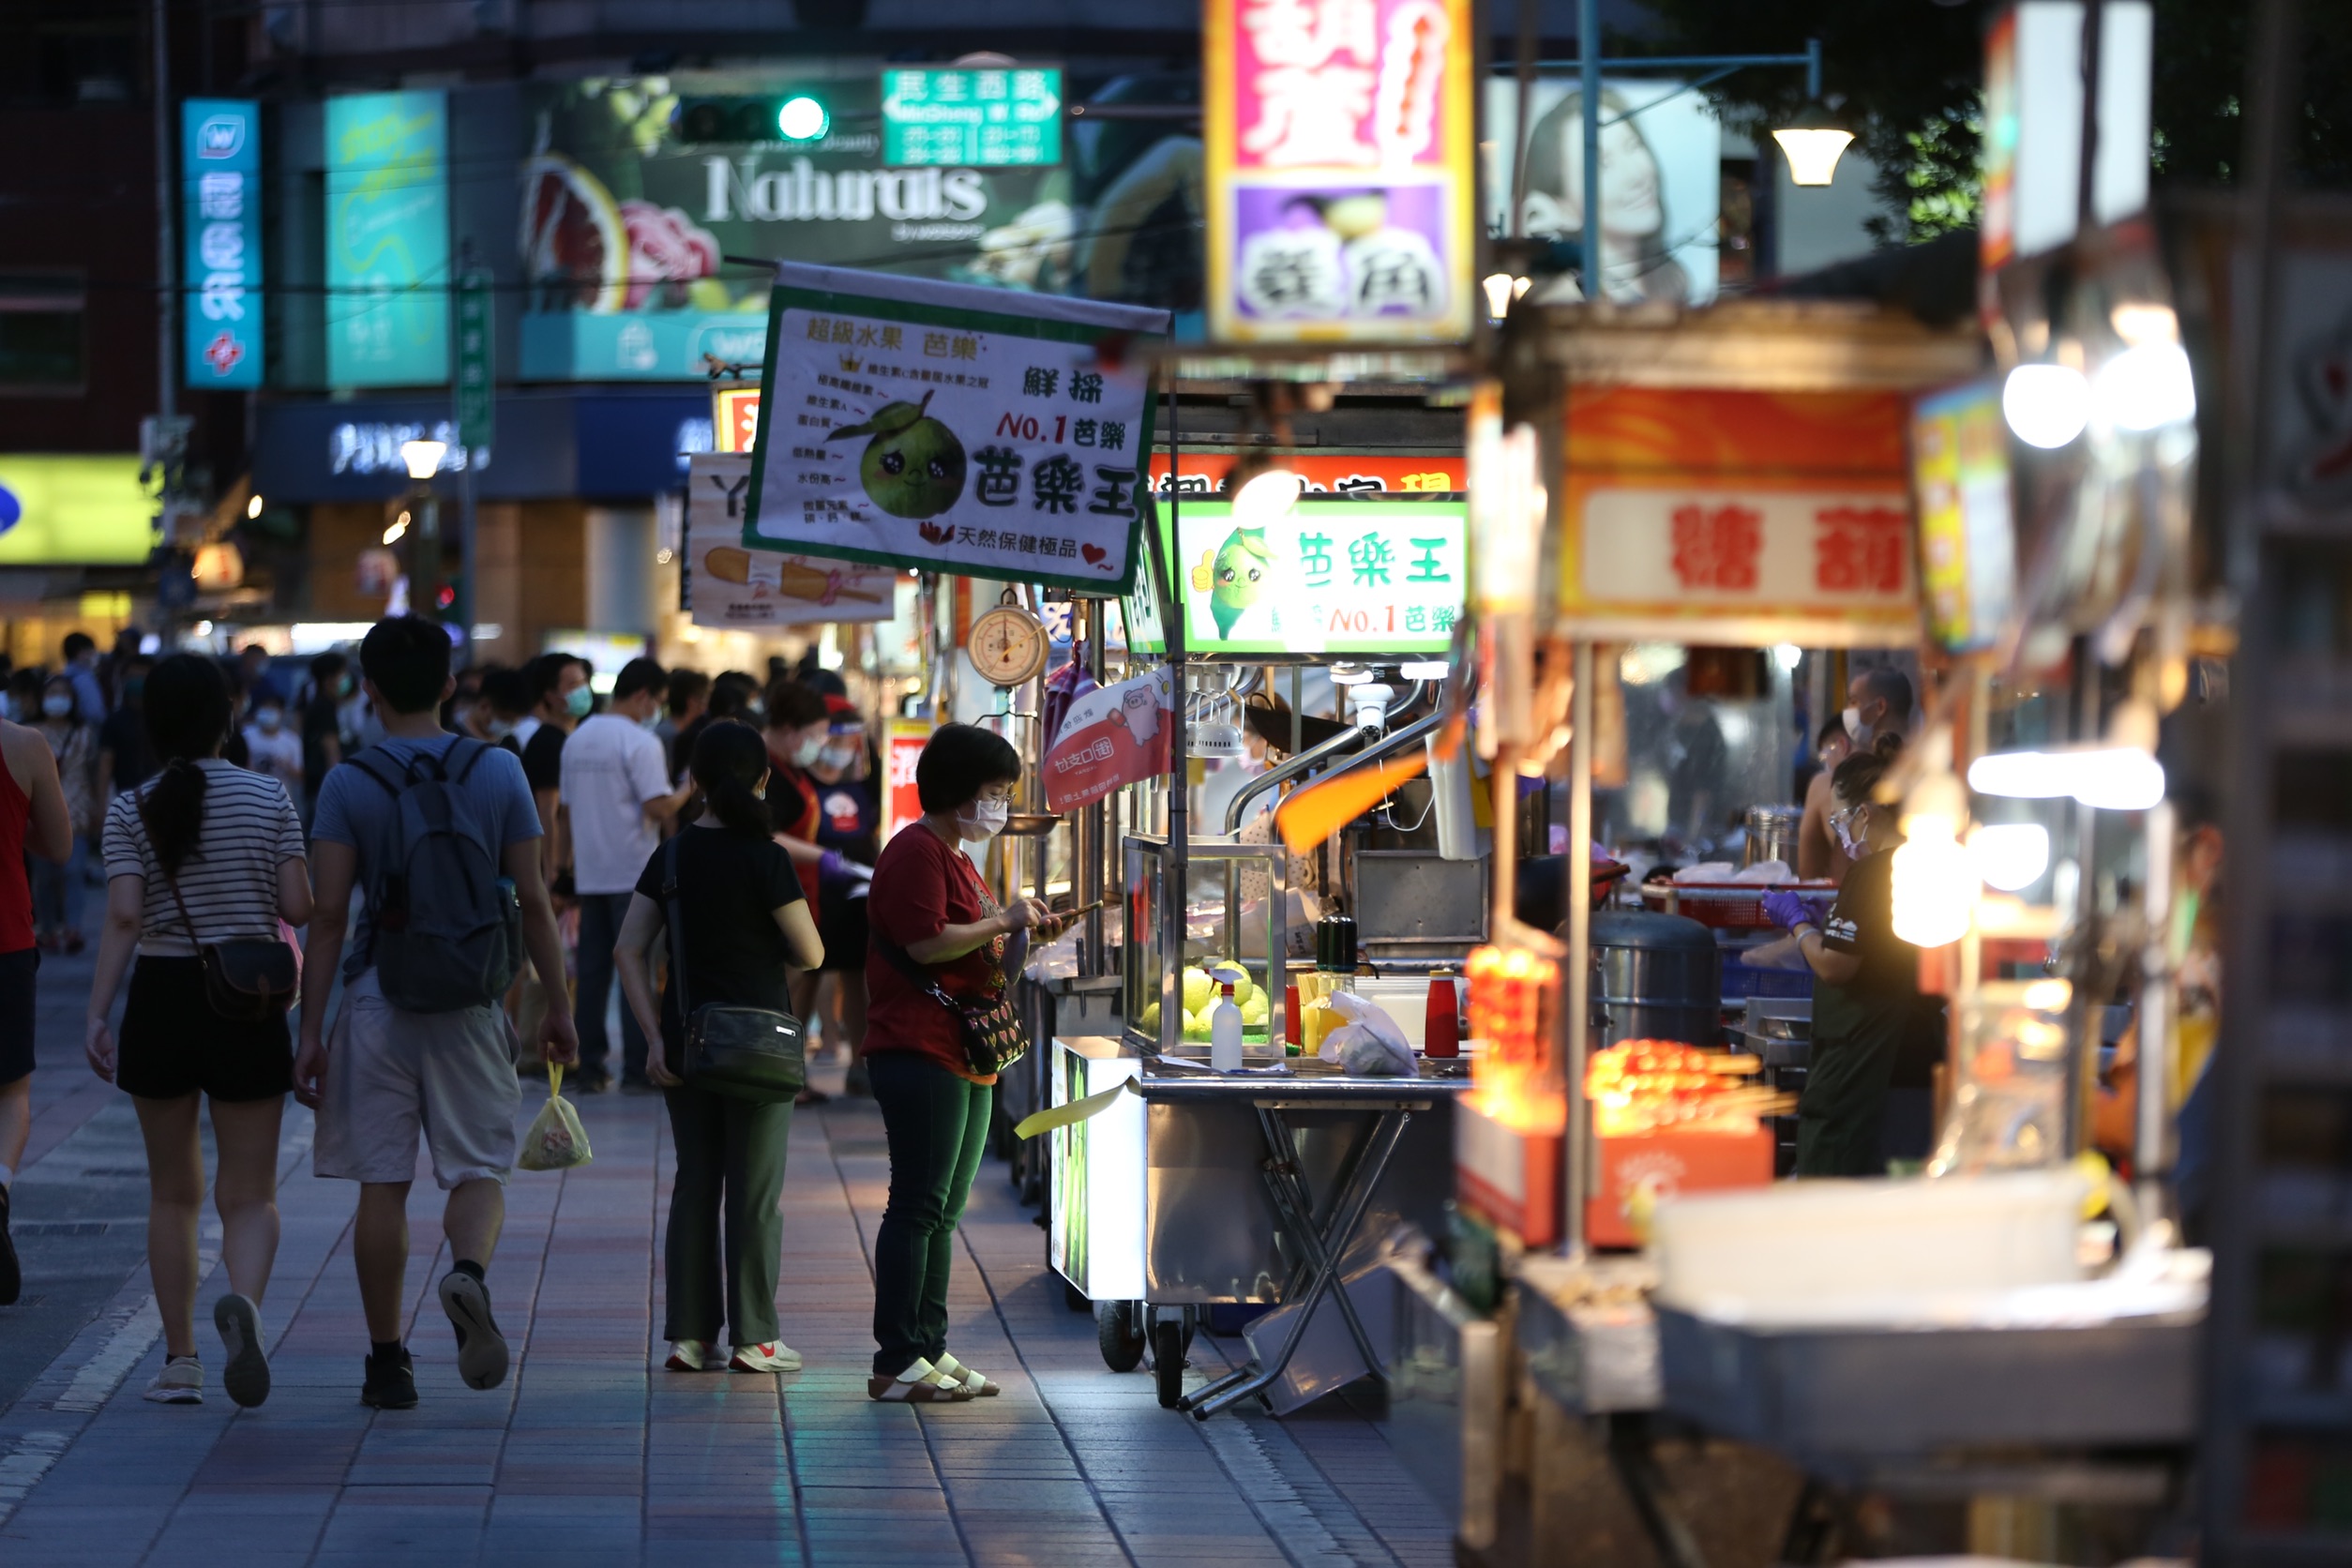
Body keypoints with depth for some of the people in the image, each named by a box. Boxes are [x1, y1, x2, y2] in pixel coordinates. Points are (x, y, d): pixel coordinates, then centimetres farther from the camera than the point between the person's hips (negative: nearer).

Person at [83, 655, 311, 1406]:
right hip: (250, 1003, 0)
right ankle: (244, 1299, -29)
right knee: (249, 1193, 2)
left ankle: (180, 1361, 14)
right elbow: (299, 907, -5)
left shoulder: (131, 810, -3)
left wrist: (96, 1013, -11)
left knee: (172, 1193, 14)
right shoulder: (269, 798, -2)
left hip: (161, 999, 1)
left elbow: (123, 916, -12)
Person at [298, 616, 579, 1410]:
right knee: (479, 1170, 5)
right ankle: (469, 1273, -27)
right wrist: (557, 1007, 11)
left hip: (378, 996, 0)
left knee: (382, 1184, 6)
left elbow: (329, 915, -6)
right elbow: (533, 900, 3)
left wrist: (311, 1030, -4)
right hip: (470, 998, 1)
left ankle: (388, 1361, 9)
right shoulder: (498, 772, 2)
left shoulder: (349, 785, -3)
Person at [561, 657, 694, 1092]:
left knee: (592, 971, 8)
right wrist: (688, 789, -2)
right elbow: (659, 807, -20)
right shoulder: (640, 742, -13)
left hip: (589, 872, 6)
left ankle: (590, 1067, 8)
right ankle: (637, 1067, -1)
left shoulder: (577, 739, 11)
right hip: (633, 872, -6)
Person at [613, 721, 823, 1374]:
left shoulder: (671, 856, 3)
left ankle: (689, 1335, 11)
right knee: (755, 1191, 3)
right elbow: (810, 954, -6)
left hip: (687, 1042, 4)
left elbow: (628, 950, 0)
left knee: (694, 1185, 11)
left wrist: (657, 1036, -1)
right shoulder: (765, 859, -11)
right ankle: (753, 1337, 6)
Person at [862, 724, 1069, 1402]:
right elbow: (926, 943, -21)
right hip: (919, 1053, -11)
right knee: (918, 1206, -11)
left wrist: (1022, 932, 16)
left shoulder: (955, 857, 23)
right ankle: (897, 1363, -10)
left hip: (966, 1059, 11)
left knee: (942, 1212, 11)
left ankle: (929, 1350, 15)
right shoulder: (916, 852, -10)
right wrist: (1001, 921, -11)